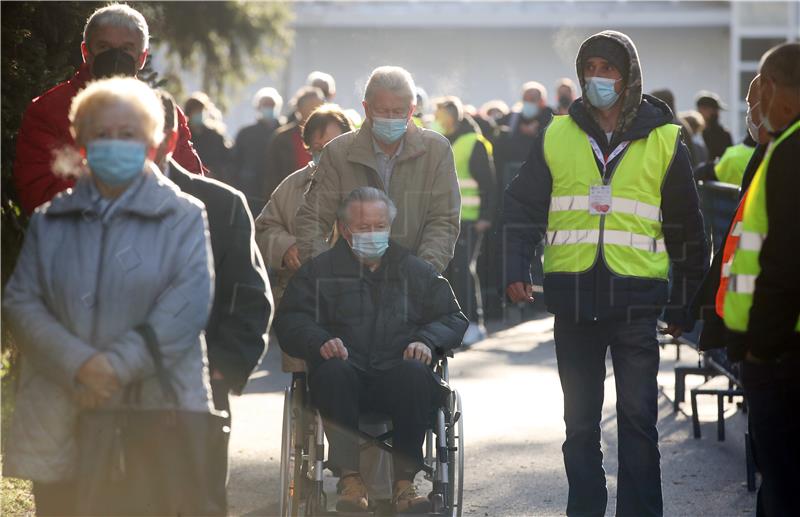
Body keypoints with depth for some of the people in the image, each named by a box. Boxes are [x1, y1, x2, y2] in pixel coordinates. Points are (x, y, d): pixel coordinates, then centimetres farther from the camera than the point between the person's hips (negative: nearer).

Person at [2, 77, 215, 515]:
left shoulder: (182, 216, 5)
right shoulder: (49, 220, 14)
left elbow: (187, 306, -8)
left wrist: (120, 364, -18)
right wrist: (78, 365, -14)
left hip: (158, 411, -2)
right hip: (60, 421, 3)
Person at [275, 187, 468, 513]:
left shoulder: (416, 271, 24)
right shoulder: (319, 271, 20)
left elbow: (453, 318, 20)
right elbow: (290, 319, 9)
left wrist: (428, 340, -3)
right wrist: (319, 342, -13)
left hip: (397, 376, 1)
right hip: (346, 378, -1)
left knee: (414, 373, -35)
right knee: (333, 373, -36)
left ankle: (405, 481, -35)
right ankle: (350, 478, -37)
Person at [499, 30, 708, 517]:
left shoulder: (664, 140, 4)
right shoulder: (557, 135, 8)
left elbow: (686, 229, 8)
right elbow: (524, 208, 9)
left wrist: (684, 306, 7)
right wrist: (516, 269, -6)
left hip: (637, 298, -2)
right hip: (574, 295, 2)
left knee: (638, 417, -3)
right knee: (580, 421, 9)